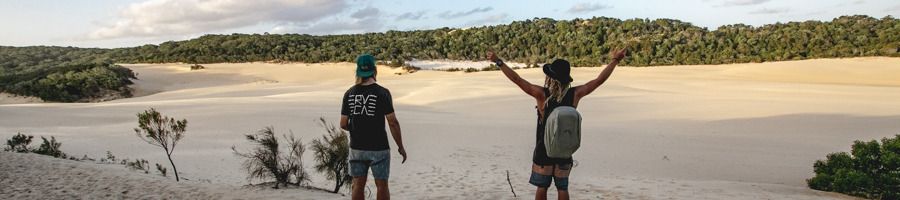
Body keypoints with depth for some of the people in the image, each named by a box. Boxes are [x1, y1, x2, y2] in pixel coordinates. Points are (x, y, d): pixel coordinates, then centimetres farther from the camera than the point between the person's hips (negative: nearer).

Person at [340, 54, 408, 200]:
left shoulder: (349, 93, 0)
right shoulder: (382, 93, -12)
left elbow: (343, 124, 2)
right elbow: (393, 123, -13)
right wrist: (401, 147, -4)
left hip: (356, 148, 4)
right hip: (378, 148, -3)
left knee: (358, 185, 13)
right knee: (382, 186, 8)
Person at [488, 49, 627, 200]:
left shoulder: (542, 94, -17)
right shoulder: (575, 94, -10)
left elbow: (517, 79, -17)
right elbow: (600, 80, -3)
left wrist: (499, 62, -9)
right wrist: (615, 60, 6)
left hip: (544, 149, -2)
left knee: (542, 187, 9)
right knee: (562, 188, 12)